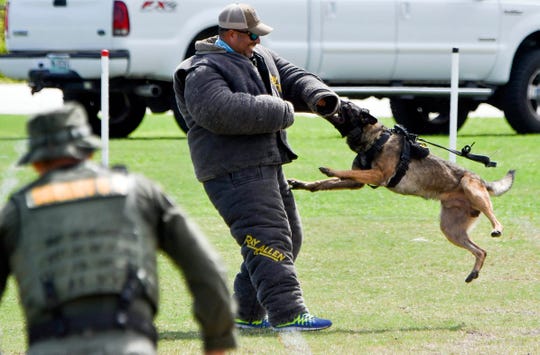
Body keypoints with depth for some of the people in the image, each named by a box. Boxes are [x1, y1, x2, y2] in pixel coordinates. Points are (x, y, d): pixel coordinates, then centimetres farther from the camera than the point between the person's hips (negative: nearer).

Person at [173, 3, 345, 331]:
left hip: (267, 166, 10)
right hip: (235, 172, -10)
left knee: (289, 238, 13)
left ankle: (248, 314, 20)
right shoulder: (202, 73, -12)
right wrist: (281, 111, -20)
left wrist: (319, 95, -3)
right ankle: (288, 313, -23)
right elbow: (224, 111, -28)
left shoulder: (260, 58, 18)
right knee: (269, 240, -18)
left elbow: (293, 78, 21)